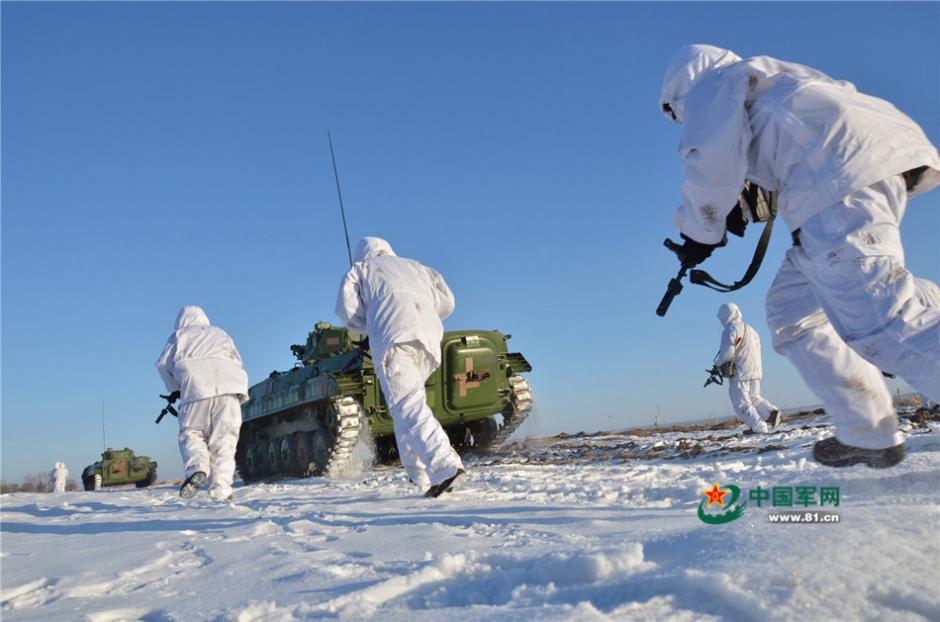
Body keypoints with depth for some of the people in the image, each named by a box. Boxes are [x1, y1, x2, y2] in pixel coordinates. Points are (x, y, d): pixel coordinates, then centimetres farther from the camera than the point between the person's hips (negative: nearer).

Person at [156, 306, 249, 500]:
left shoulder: (179, 335, 24)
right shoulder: (220, 333, 31)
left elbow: (163, 365, 21)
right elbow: (237, 362, 27)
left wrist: (175, 389, 33)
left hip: (196, 388, -2)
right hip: (229, 388, 2)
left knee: (191, 434, 10)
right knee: (223, 440, 4)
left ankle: (197, 469, -18)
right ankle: (221, 491, -5)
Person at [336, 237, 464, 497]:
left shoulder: (359, 270, 25)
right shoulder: (415, 267, 35)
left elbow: (347, 310, 9)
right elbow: (447, 302, 23)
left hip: (393, 338, -5)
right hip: (429, 340, 5)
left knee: (408, 407, -15)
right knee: (406, 404, 19)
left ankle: (445, 466, -34)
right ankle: (420, 474, 14)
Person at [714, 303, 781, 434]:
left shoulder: (730, 330, -10)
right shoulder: (750, 330, 17)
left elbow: (727, 353, -19)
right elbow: (756, 352, 18)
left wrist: (717, 362, 1)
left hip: (739, 374, -8)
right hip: (755, 371, 8)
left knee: (741, 404, -1)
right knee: (754, 398, 21)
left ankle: (758, 427, -8)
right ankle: (771, 412, 0)